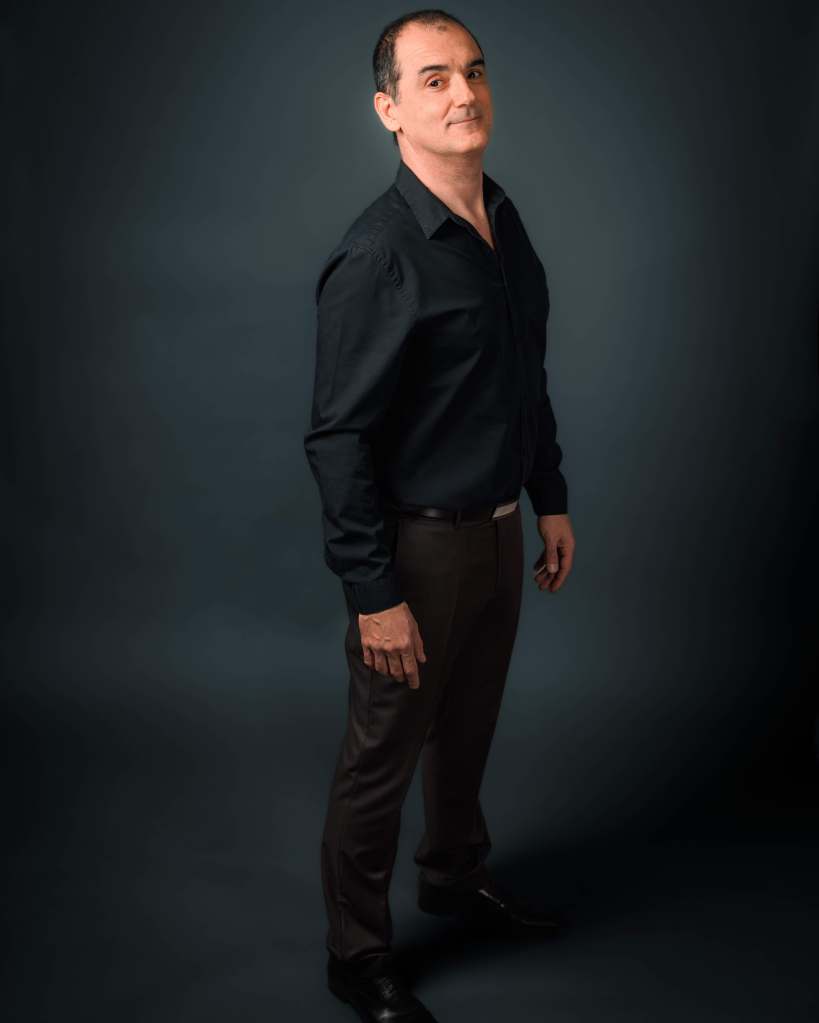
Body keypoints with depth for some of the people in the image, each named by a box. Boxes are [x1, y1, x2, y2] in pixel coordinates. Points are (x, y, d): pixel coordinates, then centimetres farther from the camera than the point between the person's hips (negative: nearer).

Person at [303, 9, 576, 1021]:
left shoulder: (504, 222, 5)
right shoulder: (377, 256, -21)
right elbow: (338, 438, -21)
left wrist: (551, 500, 15)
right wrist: (373, 594, -21)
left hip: (497, 530, 8)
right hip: (419, 547, -7)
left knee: (469, 728, 24)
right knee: (382, 759, 8)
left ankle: (456, 874, 48)